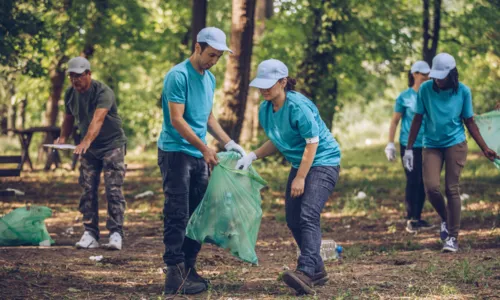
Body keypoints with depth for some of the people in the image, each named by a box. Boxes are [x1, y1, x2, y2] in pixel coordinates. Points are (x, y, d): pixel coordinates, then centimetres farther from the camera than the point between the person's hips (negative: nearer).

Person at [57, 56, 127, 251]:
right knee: (88, 190, 0)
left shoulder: (103, 92, -22)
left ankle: (116, 234, -10)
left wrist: (86, 141, -52)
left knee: (113, 190, -11)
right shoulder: (70, 94, -1)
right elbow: (69, 118, 15)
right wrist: (63, 137, -3)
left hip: (112, 144, -6)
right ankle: (90, 234, 2)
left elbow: (98, 119, -38)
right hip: (88, 148, 6)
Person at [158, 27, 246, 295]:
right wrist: (204, 148, -18)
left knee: (197, 214, 8)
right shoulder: (178, 76, -13)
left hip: (199, 157, 8)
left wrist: (228, 143, 10)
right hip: (176, 153, -8)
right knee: (177, 215, -10)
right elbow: (176, 120, -17)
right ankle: (175, 273, -11)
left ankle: (189, 268, 14)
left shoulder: (210, 79, 13)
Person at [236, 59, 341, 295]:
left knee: (308, 215, -24)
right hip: (299, 164, 9)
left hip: (323, 162, -9)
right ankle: (317, 270, 19)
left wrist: (300, 178, -20)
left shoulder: (298, 106, -23)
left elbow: (312, 142, -21)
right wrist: (252, 156, -2)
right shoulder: (265, 109, 1)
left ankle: (306, 272, -36)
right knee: (293, 220, 7)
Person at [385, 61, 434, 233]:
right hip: (409, 146, -4)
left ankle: (418, 218, 16)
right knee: (412, 181, -6)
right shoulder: (405, 96, -3)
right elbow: (395, 121, 0)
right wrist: (390, 145, -5)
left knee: (423, 182, 6)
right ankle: (410, 220, 1)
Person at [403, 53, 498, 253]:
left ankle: (453, 237, 2)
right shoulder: (425, 89, -6)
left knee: (452, 189, -4)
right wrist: (409, 148, 0)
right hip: (432, 145, 1)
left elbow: (469, 122, 4)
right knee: (431, 187, -12)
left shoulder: (463, 91, -5)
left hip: (455, 144, -1)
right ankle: (445, 219, 18)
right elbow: (417, 119, 1)